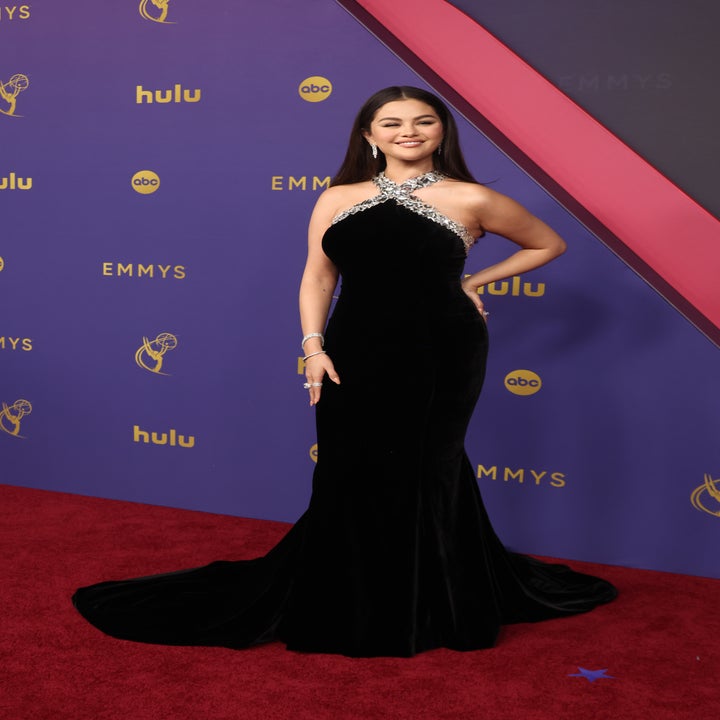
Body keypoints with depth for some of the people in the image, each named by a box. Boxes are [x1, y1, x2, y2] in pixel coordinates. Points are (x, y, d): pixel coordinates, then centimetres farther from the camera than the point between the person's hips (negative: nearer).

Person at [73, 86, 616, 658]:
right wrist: (313, 345, -7)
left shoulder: (470, 200, 0)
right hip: (354, 355, 2)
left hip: (441, 356, -2)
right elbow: (318, 278, 7)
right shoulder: (338, 199, 7)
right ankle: (351, 607, 26)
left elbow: (548, 244, 11)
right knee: (352, 480, 6)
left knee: (424, 476, 8)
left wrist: (473, 282, 6)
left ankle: (421, 609, 27)